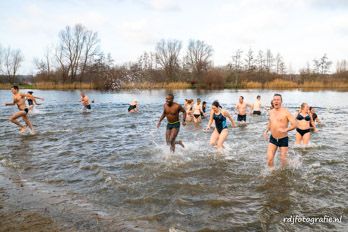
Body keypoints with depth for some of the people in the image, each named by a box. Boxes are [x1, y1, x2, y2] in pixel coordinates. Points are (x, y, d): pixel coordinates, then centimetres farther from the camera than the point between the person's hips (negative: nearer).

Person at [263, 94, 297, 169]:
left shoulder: (286, 112, -12)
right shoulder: (271, 112, 5)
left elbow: (295, 124, -15)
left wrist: (285, 130, -30)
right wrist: (266, 130, 4)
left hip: (283, 139, -4)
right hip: (273, 139, 4)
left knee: (283, 160, 7)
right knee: (269, 159, -4)